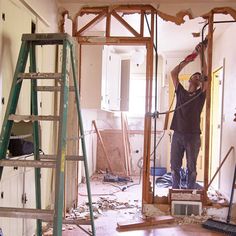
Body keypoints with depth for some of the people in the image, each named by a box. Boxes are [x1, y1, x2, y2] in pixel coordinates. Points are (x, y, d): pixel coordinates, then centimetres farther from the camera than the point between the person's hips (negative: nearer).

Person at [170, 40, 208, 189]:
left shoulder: (201, 94, 6)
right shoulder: (180, 92, 12)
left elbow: (205, 75, -4)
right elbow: (174, 73, 8)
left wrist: (202, 54, -5)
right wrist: (187, 61, 7)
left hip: (193, 136, -1)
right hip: (178, 135, 2)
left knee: (191, 168, 5)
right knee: (175, 167, 7)